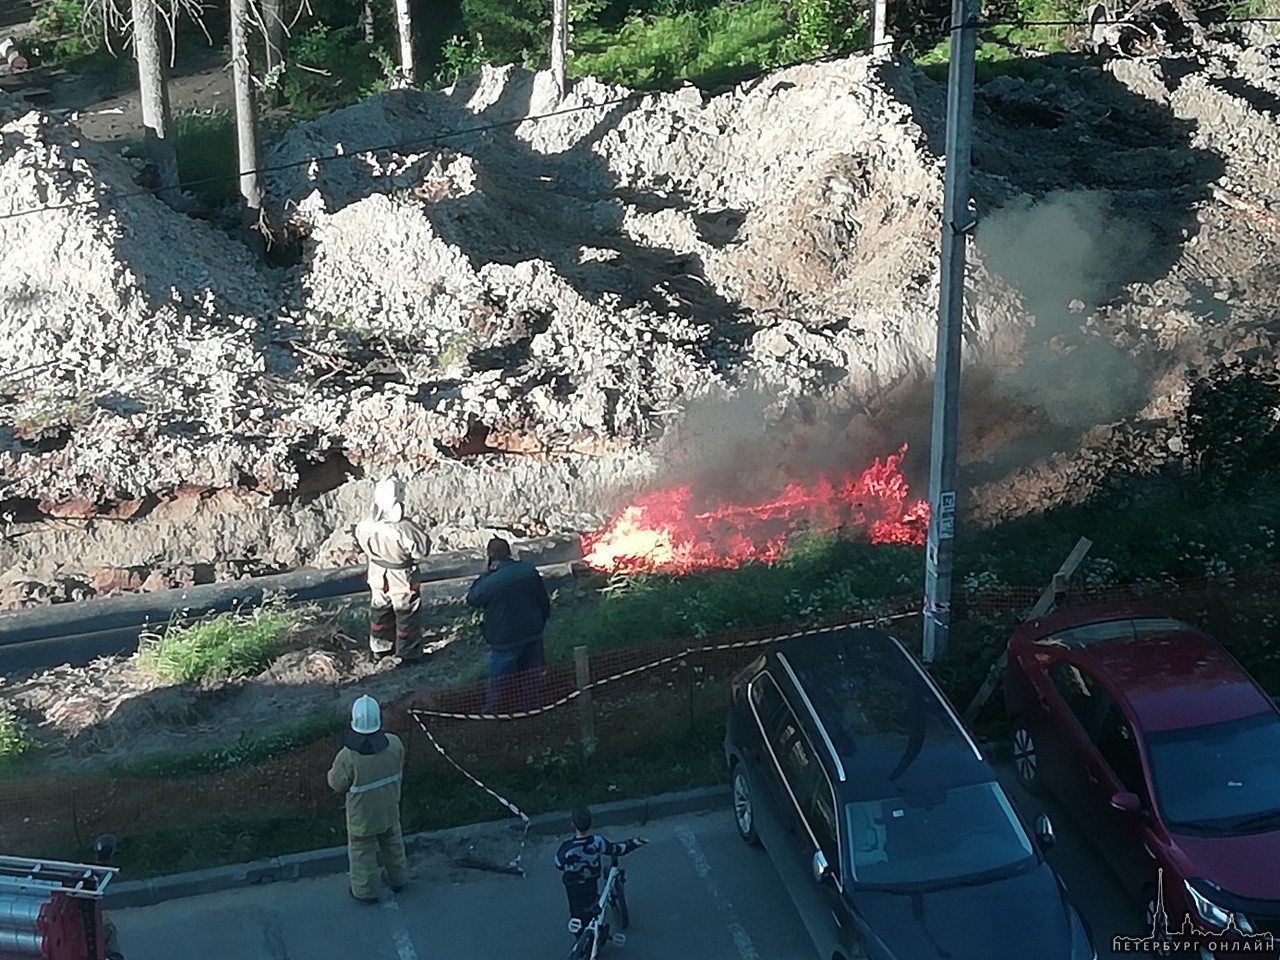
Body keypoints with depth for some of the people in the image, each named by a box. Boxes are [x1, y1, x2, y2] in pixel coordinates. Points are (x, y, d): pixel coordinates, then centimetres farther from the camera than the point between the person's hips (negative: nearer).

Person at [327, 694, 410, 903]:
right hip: (390, 810, 4)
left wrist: (333, 771, 3)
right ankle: (398, 879, 48)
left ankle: (366, 891, 38)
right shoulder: (395, 744, -22)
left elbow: (337, 784, -16)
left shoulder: (348, 756, -34)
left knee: (363, 853, 20)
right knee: (393, 845, 28)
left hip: (363, 816, -4)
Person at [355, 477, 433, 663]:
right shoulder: (404, 529, -36)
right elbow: (422, 550, -23)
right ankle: (409, 653, 27)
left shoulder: (364, 527, -19)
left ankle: (380, 648, 42)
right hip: (402, 579, -5)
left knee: (379, 612, 25)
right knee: (407, 615, 15)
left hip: (377, 577, 5)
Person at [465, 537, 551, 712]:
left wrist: (484, 574, -1)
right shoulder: (529, 570, -7)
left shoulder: (491, 581, -24)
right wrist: (540, 622, 19)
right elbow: (544, 601, 3)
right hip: (532, 633, 5)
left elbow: (472, 599, -4)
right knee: (531, 676, 18)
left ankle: (491, 712, 14)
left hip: (505, 639, -4)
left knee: (499, 680, 7)